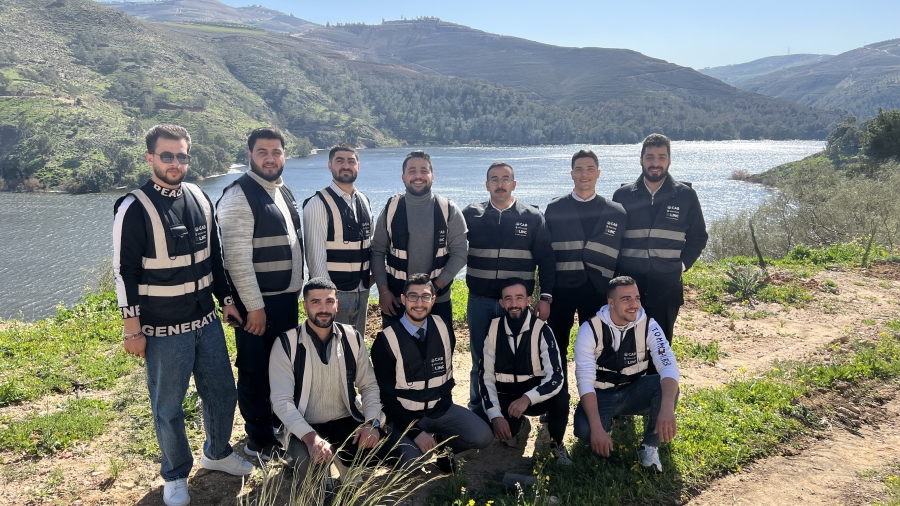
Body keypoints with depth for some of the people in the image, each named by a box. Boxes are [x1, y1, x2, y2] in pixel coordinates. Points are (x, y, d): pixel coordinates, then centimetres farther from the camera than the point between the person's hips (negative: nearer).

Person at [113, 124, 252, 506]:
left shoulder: (200, 199, 6)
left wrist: (227, 300, 15)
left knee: (223, 391, 14)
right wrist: (133, 330, -11)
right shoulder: (134, 208, -12)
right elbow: (124, 272, -11)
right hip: (164, 330, -5)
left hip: (207, 321, 5)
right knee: (168, 406, 8)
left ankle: (217, 453, 38)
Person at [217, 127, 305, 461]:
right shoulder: (239, 196, -15)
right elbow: (237, 258, -19)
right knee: (256, 372, 5)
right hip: (259, 302, -8)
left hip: (288, 298, 8)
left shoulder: (284, 192, 11)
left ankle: (281, 426, 36)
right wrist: (254, 306, -19)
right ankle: (259, 440, 21)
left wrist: (296, 289, 14)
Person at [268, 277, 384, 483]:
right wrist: (310, 436, -29)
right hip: (305, 427, -3)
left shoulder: (352, 338, -1)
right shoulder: (286, 344, -10)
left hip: (346, 421, 3)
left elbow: (369, 385, 3)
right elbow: (281, 400, -15)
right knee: (307, 463, -35)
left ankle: (344, 458, 11)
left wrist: (372, 422, -15)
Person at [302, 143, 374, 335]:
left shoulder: (364, 201, 9)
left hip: (362, 291, 6)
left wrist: (374, 274, 5)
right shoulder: (318, 204, -12)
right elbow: (316, 255, -14)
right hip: (334, 291, -6)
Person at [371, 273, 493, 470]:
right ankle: (438, 446, 5)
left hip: (441, 409, 3)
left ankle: (437, 444, 6)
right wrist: (416, 432, -18)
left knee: (483, 436, -19)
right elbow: (387, 395, -11)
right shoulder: (386, 340, -13)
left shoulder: (443, 328, -2)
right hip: (406, 415, -3)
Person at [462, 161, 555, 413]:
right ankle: (477, 410, 24)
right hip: (480, 301, 1)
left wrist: (545, 297, -3)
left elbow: (546, 259, 2)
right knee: (480, 360, 9)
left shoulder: (532, 217, 2)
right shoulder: (471, 215, 4)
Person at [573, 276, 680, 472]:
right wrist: (597, 428, -35)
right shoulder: (590, 329, -18)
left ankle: (650, 445, -7)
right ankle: (607, 420, 8)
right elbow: (585, 380, -23)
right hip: (601, 396, -1)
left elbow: (669, 366, -27)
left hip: (633, 393, 1)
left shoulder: (648, 326, -14)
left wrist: (667, 409, -47)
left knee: (667, 386, -29)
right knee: (584, 430, -31)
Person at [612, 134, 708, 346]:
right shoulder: (623, 195, 3)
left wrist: (682, 264, -2)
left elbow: (698, 236, 10)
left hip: (667, 287, 0)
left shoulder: (686, 195, 1)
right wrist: (616, 269, 1)